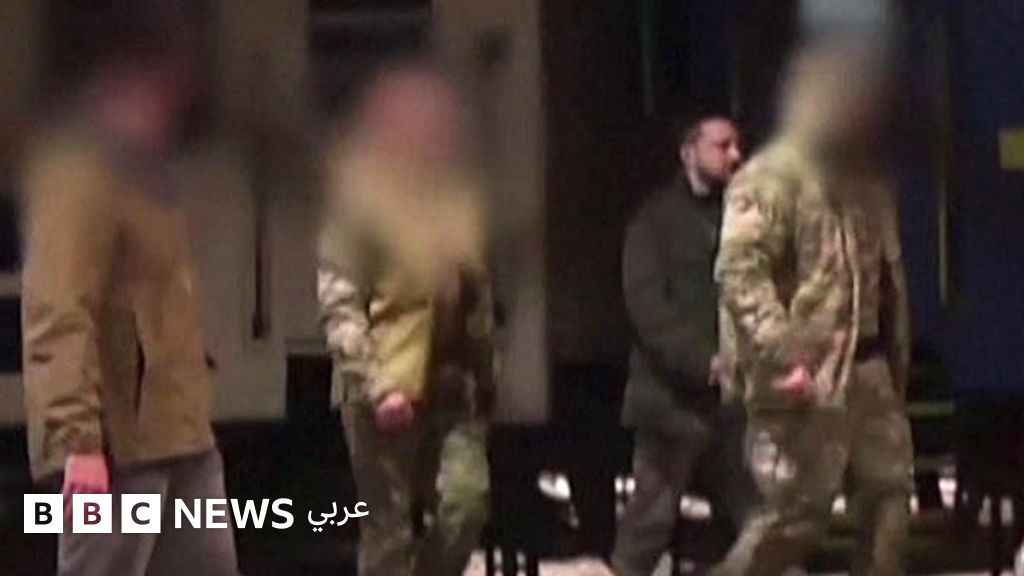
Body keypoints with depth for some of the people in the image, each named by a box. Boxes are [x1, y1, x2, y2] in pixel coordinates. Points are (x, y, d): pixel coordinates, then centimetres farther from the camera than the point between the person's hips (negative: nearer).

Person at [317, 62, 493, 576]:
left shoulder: (457, 195, 12)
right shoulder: (361, 196, -6)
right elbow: (338, 304, -11)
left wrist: (485, 374, 9)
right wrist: (376, 386, -19)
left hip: (452, 384, 5)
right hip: (385, 389, -5)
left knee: (467, 500, -10)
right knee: (389, 527, -2)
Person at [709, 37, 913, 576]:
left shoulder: (864, 178, 17)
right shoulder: (771, 177, -11)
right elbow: (739, 272, -21)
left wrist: (898, 356, 18)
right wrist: (784, 354, -28)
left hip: (869, 366, 9)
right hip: (808, 374, -9)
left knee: (889, 492, 9)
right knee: (797, 510, -8)